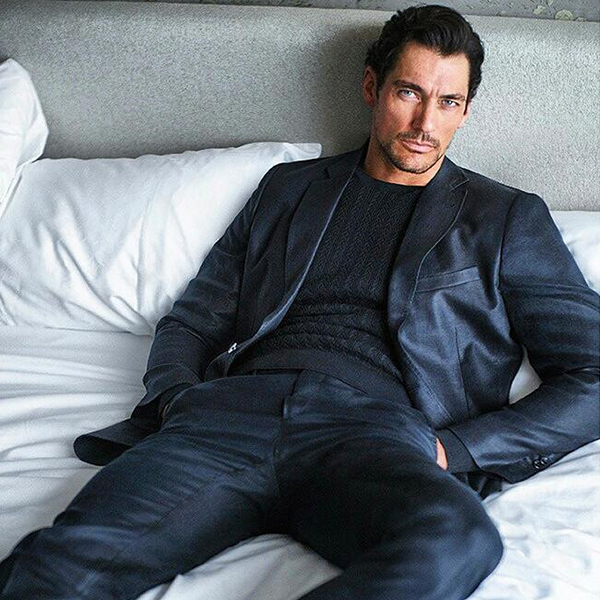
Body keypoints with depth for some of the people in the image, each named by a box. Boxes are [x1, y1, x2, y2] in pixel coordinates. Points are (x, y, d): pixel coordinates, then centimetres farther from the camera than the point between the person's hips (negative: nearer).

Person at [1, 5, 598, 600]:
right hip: (241, 405, 1)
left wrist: (448, 449, -2)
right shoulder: (288, 188, 26)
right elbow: (190, 323, 25)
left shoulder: (509, 218, 20)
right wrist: (179, 403, 1)